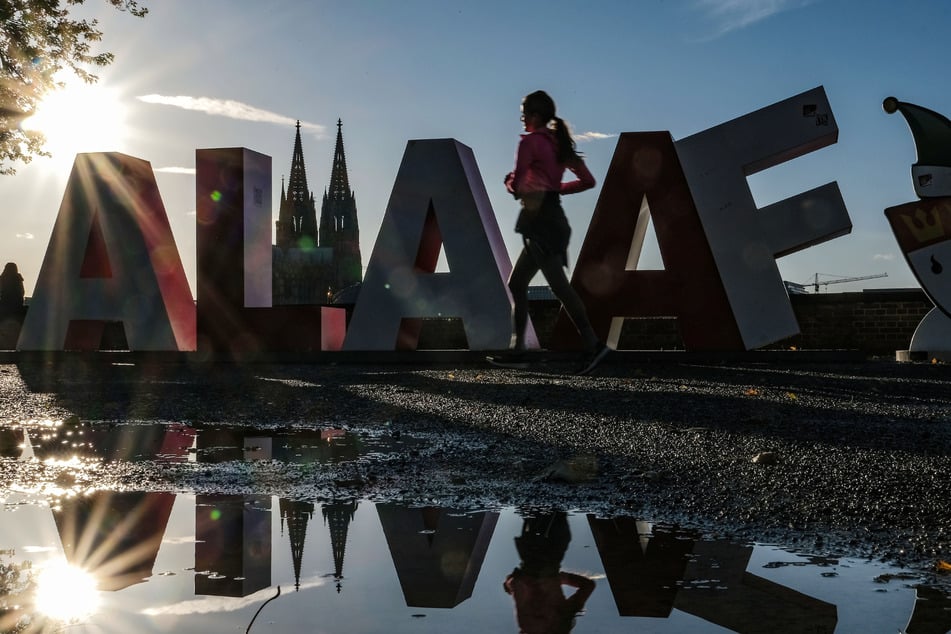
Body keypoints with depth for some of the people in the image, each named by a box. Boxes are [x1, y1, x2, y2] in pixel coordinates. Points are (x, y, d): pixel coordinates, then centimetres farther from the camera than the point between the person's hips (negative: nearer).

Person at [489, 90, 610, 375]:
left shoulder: (529, 141, -6)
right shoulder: (559, 142, 16)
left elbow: (517, 186, -10)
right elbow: (588, 180, 13)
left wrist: (510, 182, 12)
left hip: (539, 218, -9)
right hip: (554, 216, 9)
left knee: (558, 284, -13)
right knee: (516, 283, 13)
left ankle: (593, 344, -20)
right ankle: (518, 351, 12)